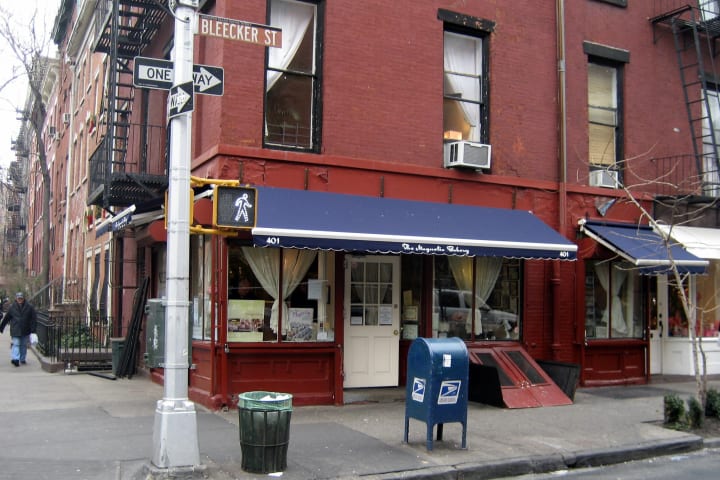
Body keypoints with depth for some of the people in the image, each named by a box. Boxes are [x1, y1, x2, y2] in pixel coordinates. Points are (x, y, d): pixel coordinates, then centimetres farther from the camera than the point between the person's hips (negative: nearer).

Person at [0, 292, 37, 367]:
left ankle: (22, 359, 22)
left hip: (25, 330, 1)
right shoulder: (12, 307, 0)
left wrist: (33, 329, -6)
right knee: (16, 344, -10)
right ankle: (15, 359, -18)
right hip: (15, 330, -1)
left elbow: (34, 319, 0)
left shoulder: (29, 307, -1)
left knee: (24, 345, 11)